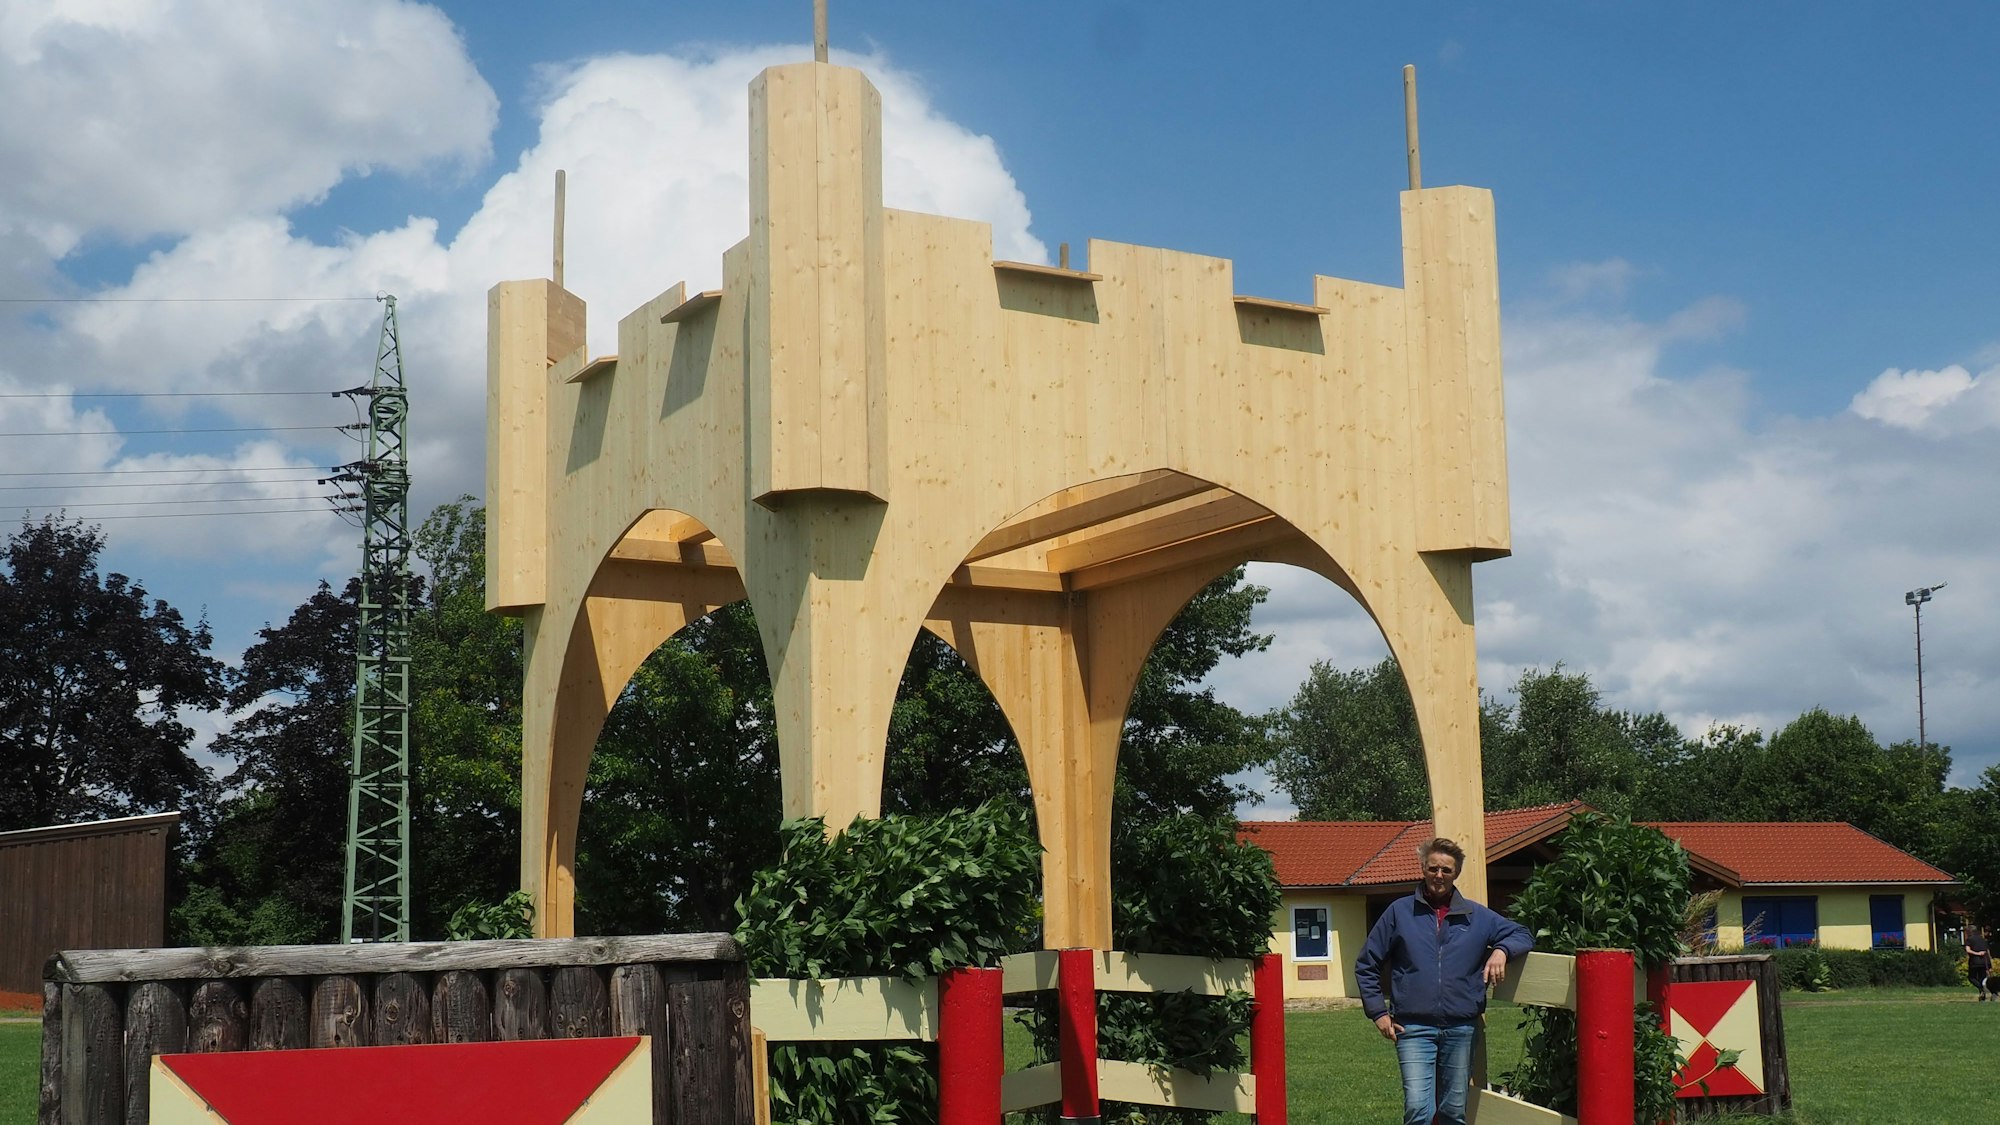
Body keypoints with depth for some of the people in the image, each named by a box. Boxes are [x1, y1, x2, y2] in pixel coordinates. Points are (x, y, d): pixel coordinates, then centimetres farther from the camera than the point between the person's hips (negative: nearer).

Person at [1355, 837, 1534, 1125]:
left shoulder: (1477, 916, 10)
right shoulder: (1400, 912, 5)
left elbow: (1523, 936, 15)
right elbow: (1366, 966, 10)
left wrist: (1501, 950, -6)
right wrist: (1378, 1013, 3)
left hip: (1461, 1028, 3)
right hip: (1414, 1028, -2)